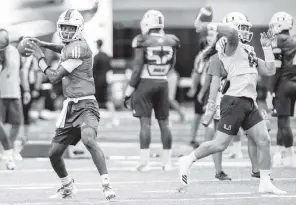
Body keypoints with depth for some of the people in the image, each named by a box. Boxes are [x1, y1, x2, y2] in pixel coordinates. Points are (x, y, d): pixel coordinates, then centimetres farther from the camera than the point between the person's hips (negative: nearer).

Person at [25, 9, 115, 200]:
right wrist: (43, 44, 25)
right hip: (70, 107, 9)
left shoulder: (79, 47, -15)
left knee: (89, 140, -35)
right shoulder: (71, 44, 11)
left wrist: (40, 57, 1)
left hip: (85, 105, -9)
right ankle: (68, 187, 36)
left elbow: (55, 77, -13)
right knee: (54, 154, 13)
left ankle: (107, 185, -35)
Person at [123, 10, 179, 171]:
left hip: (145, 83, -4)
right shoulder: (170, 41, 0)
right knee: (164, 122, 10)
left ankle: (144, 162, -5)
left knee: (145, 122, -3)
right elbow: (171, 65, 10)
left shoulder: (143, 41, -12)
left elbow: (137, 68, -10)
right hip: (162, 83, 4)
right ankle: (167, 162, 13)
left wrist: (129, 90, -3)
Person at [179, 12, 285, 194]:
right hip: (235, 101, -8)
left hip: (249, 103, 8)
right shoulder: (231, 45, -3)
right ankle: (188, 161, 14)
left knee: (264, 141, 0)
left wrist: (267, 47, 19)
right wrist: (209, 27, -19)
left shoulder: (248, 52, 22)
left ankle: (265, 183, 5)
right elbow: (232, 31, -27)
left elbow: (270, 71, 20)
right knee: (220, 144, -5)